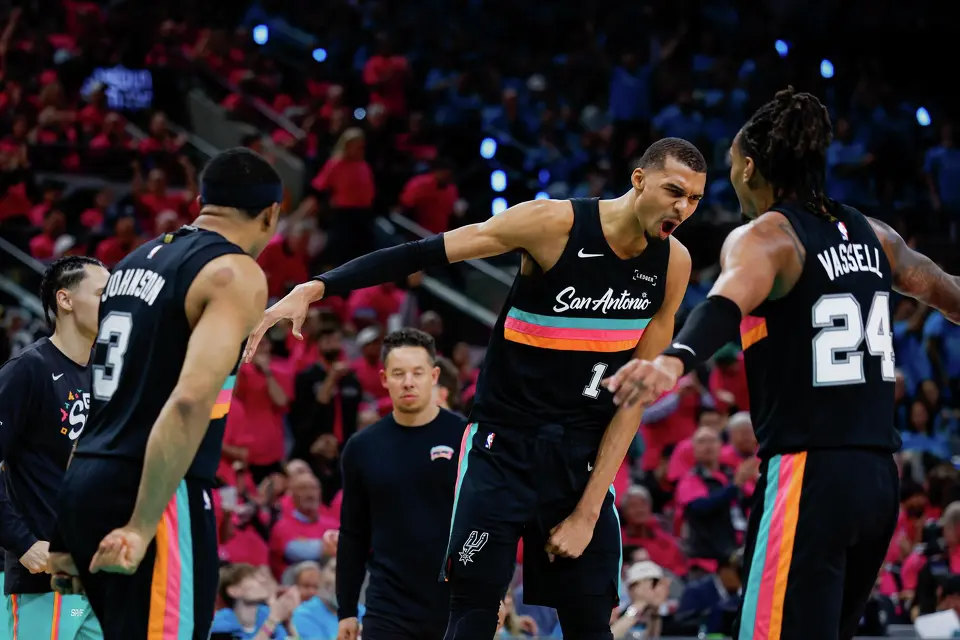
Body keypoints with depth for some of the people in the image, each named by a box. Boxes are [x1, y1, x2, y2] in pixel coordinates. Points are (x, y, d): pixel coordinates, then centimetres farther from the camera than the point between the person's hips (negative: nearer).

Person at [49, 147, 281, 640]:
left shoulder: (135, 261, 18)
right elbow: (191, 401, -22)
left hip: (85, 485, 8)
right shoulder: (236, 275, -8)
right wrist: (142, 527, -24)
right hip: (152, 499, -8)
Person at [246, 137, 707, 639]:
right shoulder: (555, 223, -16)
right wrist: (312, 290, -28)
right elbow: (422, 254, -18)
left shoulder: (673, 263, -3)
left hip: (583, 456, 4)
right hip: (502, 447, -4)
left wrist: (589, 510, -4)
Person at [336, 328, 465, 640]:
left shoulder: (466, 439, -3)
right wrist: (346, 610, 8)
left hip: (458, 608, -1)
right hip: (388, 611, 1)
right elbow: (354, 535, 10)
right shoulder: (363, 448, 4)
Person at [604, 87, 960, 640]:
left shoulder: (764, 238, -8)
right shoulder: (871, 235, 13)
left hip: (808, 475, -8)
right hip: (879, 478, 8)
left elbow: (729, 303, -30)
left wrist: (673, 361, -48)